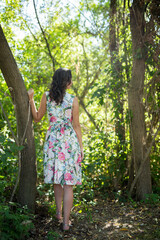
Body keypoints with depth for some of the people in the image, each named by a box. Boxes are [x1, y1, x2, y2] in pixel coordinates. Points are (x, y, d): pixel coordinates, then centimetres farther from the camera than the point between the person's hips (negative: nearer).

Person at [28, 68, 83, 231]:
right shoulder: (73, 100, -7)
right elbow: (76, 125, -3)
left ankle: (59, 212, 31)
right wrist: (81, 146, 5)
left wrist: (31, 99, 15)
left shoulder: (46, 96, 0)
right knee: (68, 183, 2)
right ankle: (65, 222, 5)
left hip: (53, 140, 3)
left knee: (56, 180, 19)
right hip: (69, 141, -3)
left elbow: (37, 118, 9)